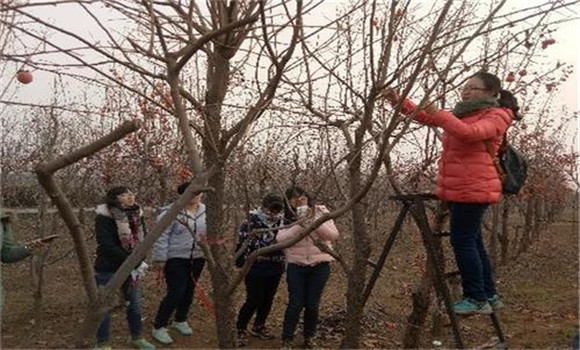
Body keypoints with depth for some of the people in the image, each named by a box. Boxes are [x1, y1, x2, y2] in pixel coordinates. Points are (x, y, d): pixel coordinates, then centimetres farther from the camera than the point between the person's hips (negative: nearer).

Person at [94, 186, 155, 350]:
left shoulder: (137, 215, 4)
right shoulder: (104, 217, -16)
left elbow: (142, 238, 5)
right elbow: (107, 245, -24)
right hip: (109, 269, -6)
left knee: (135, 305, 17)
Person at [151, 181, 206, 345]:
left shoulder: (205, 211, 2)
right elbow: (161, 237, -13)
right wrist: (160, 260, -13)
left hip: (197, 258, 6)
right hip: (176, 259, -6)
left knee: (189, 291, 16)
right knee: (175, 293, -7)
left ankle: (180, 320, 38)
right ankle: (159, 327, 11)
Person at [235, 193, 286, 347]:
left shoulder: (281, 221, 4)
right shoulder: (251, 221, -11)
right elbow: (242, 243, -9)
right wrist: (241, 263, -11)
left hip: (275, 268, 5)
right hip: (255, 268, -5)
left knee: (268, 299, 14)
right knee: (254, 300, -3)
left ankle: (259, 327, 34)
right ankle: (240, 330, 15)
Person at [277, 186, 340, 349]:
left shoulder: (321, 212, -2)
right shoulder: (287, 218, -2)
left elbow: (334, 235, -11)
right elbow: (280, 239, -16)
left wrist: (314, 221, -22)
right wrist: (299, 225, -26)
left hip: (320, 266, 0)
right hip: (296, 266, 0)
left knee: (312, 304, 7)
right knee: (295, 304, 1)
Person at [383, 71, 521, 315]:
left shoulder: (495, 117, -5)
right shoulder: (463, 114, 21)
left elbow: (470, 133, -26)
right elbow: (426, 116, 17)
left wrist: (437, 113, -31)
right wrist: (399, 102, 5)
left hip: (473, 190, -9)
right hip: (460, 190, 9)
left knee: (463, 241, -8)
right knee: (472, 241, 14)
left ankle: (477, 298, 1)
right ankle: (489, 295, 25)